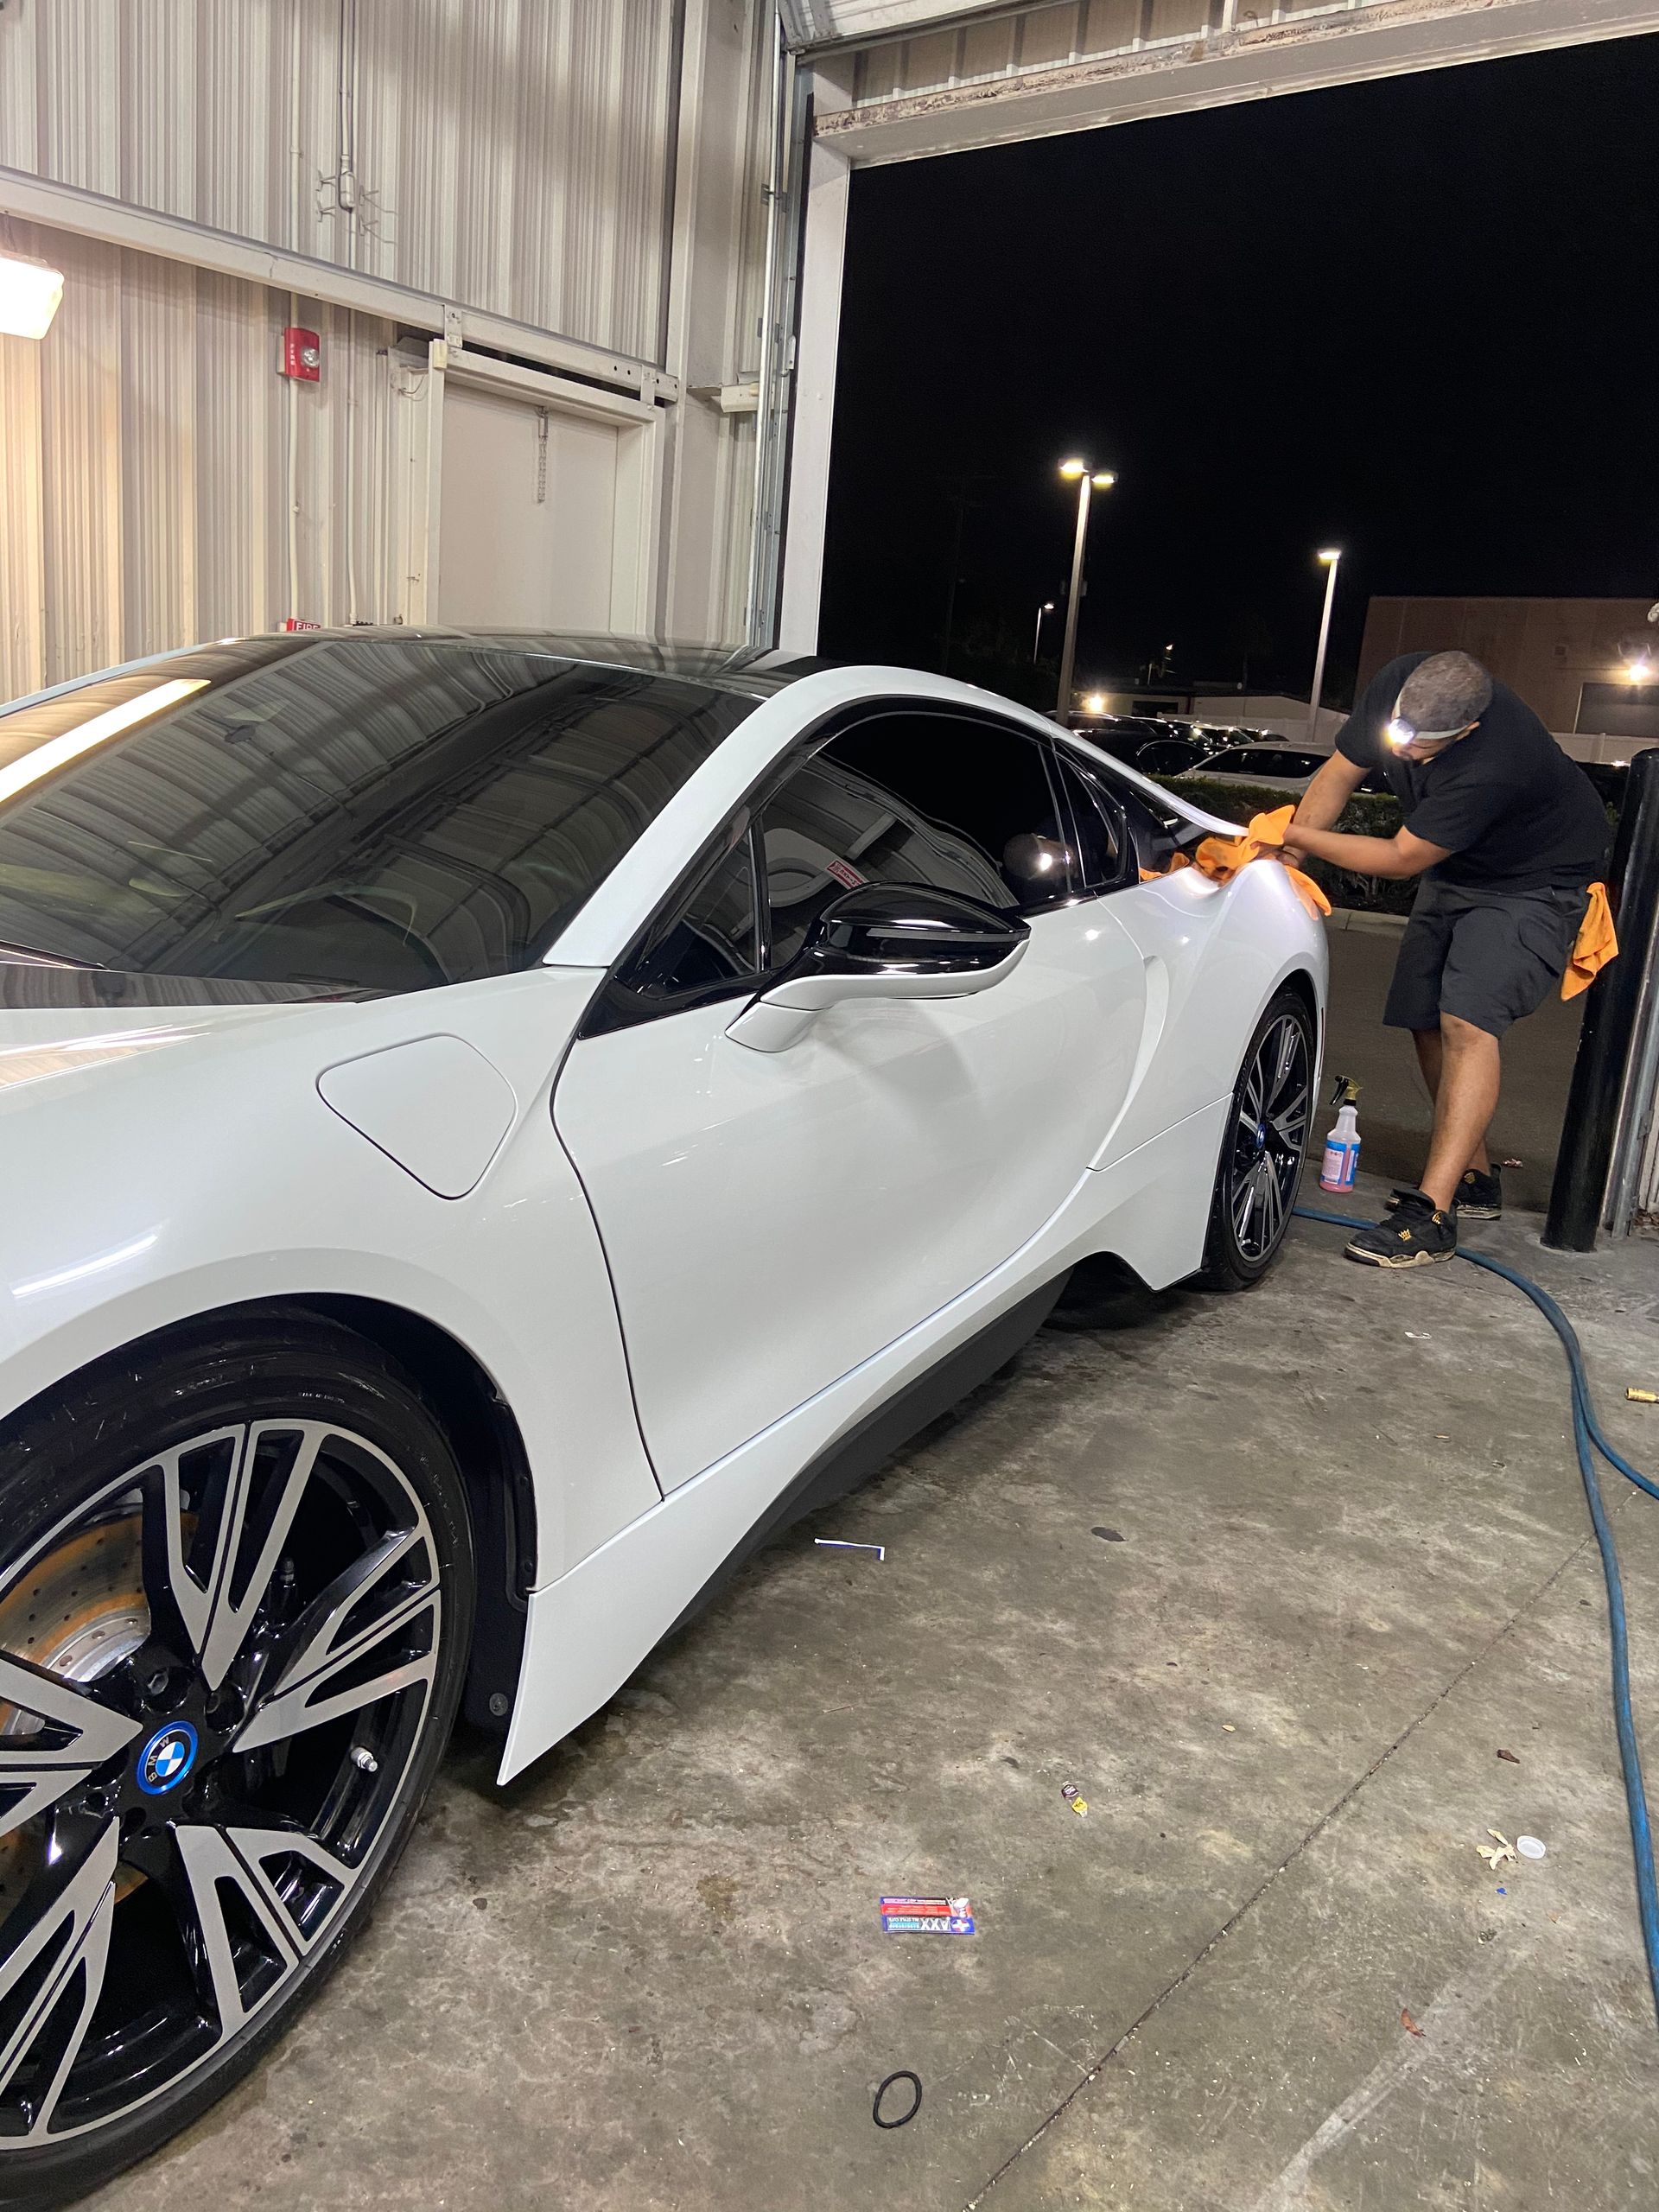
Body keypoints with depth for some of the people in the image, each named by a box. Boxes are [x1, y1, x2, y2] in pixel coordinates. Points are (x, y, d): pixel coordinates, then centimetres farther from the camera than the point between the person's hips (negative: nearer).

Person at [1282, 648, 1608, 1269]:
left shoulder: (1493, 765, -39)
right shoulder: (1396, 684, -18)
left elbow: (1402, 858, -29)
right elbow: (1339, 773, -6)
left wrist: (1302, 837, -22)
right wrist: (1282, 860, -15)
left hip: (1534, 882, -8)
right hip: (1455, 870, 8)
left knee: (1468, 1020, -24)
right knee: (1426, 1021, 7)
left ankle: (1431, 1213, -28)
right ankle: (1476, 1180, 22)